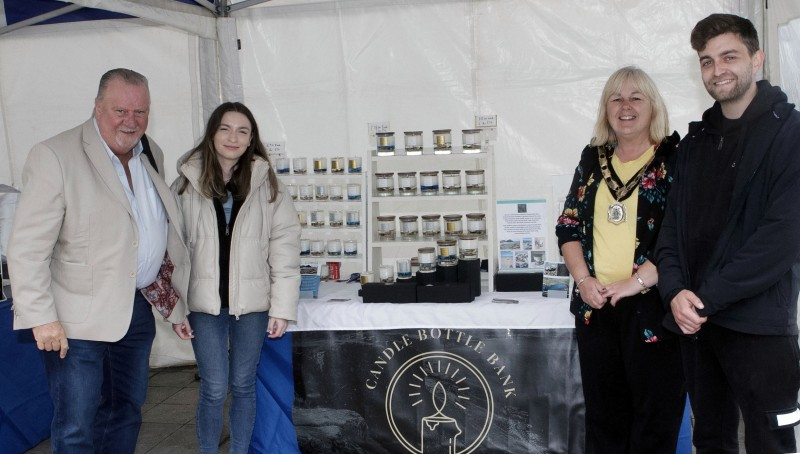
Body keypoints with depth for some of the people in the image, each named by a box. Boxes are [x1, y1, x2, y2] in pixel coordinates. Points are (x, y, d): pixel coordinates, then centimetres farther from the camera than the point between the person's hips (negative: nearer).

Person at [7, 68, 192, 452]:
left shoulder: (152, 156, 8)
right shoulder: (55, 157, -12)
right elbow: (27, 248, -14)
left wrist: (178, 303, 14)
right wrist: (42, 319, -18)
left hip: (137, 309, 6)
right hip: (78, 318, -6)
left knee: (126, 414, 18)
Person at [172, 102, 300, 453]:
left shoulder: (267, 184, -1)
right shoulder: (188, 183, -1)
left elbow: (284, 247, -3)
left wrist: (282, 306, -6)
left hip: (252, 301, 1)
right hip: (205, 301, 0)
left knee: (243, 385, 12)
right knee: (214, 389, 3)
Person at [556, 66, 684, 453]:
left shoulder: (676, 157, -3)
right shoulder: (592, 159, 12)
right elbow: (569, 226, 12)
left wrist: (637, 281, -18)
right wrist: (583, 279, -3)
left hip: (652, 308, -4)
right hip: (594, 307, 5)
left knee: (656, 421, 5)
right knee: (603, 418, 14)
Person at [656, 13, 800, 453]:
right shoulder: (695, 142, 13)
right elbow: (673, 222, 8)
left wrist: (707, 298, -16)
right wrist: (675, 290, -9)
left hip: (759, 322, -5)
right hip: (695, 319, 5)